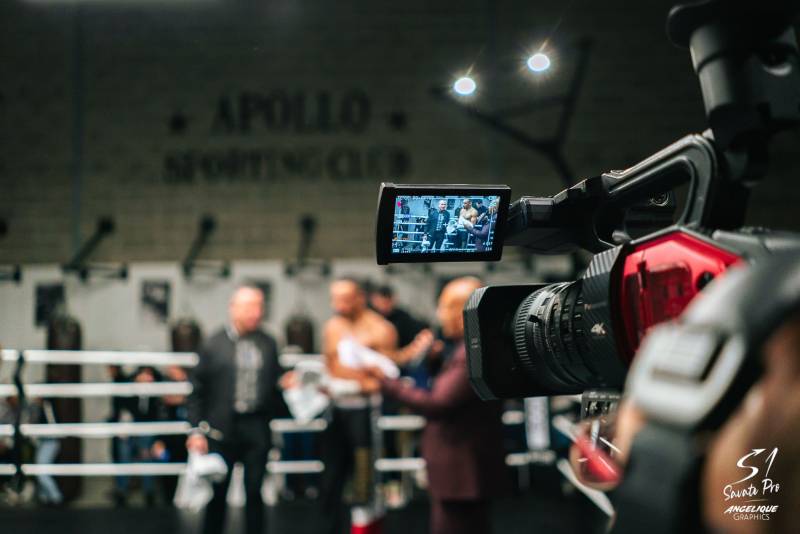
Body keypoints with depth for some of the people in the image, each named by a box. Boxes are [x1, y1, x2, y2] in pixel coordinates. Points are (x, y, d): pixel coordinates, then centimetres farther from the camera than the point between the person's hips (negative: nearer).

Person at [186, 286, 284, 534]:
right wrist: (197, 430, -5)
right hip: (221, 427, -2)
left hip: (257, 427, 2)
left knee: (254, 491, 6)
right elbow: (198, 390, -1)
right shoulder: (214, 344, -2)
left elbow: (275, 383, 10)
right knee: (217, 492, 8)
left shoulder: (268, 344, 5)